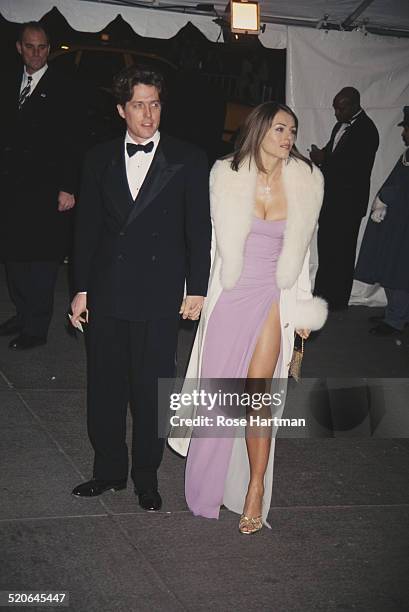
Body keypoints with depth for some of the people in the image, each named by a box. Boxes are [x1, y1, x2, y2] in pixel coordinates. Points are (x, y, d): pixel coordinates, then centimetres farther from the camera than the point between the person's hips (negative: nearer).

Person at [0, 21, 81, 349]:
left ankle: (37, 327, 10)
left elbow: (71, 143, -9)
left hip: (45, 190, -6)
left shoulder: (63, 88, -6)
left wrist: (68, 188, -14)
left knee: (42, 260, 1)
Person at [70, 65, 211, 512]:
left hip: (159, 296, -3)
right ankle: (108, 470, 28)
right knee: (104, 388, 11)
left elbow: (199, 228, 1)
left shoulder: (187, 160, 0)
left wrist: (197, 288, -3)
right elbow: (87, 228, 9)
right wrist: (81, 289, 7)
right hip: (106, 293, 3)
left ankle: (146, 478, 21)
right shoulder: (100, 159, 8)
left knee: (151, 391, 5)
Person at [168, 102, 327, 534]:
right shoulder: (227, 176, -4)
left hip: (273, 297, 0)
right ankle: (208, 479, 31)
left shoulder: (305, 182, -2)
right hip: (229, 293, 0)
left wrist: (303, 307, 7)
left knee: (257, 393, -6)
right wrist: (198, 292, 3)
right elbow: (216, 240, 3)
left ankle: (256, 489, 8)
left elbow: (301, 248, 6)